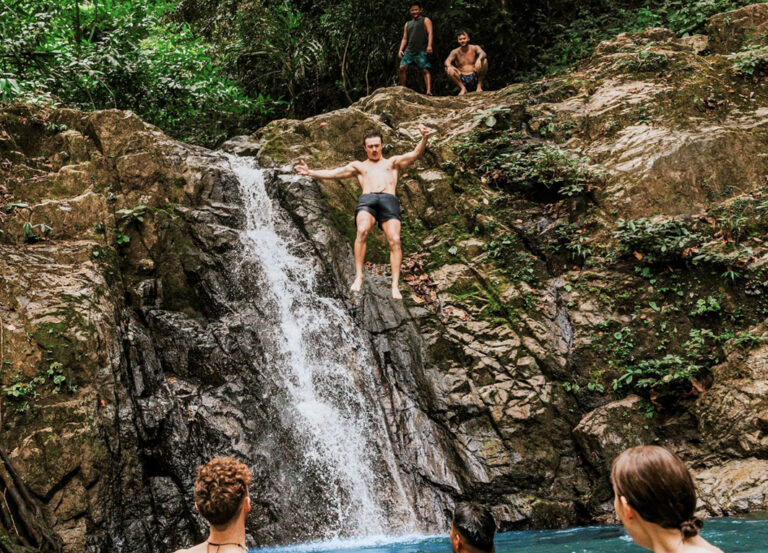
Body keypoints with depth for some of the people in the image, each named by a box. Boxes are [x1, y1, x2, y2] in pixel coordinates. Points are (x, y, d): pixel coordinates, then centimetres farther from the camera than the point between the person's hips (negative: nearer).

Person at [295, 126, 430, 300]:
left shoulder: (393, 162, 29)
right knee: (362, 230, -32)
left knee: (394, 240, -22)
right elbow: (334, 173, 22)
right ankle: (358, 276, -31)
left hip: (389, 200, 0)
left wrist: (424, 138, -6)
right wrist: (310, 172, 10)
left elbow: (415, 154, 13)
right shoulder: (359, 166, 33)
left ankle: (395, 285, -25)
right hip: (367, 200, 0)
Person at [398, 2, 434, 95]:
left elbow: (430, 33, -2)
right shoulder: (408, 24, 27)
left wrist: (429, 45, -19)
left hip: (421, 50, -5)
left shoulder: (425, 20, 11)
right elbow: (404, 38, 25)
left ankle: (429, 92, -22)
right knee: (402, 67, -10)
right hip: (409, 50, 5)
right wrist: (401, 49, 8)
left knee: (425, 70, -14)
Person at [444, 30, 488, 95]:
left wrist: (479, 59, -44)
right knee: (448, 70, -23)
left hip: (475, 78, 0)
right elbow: (447, 61, -15)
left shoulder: (475, 48, 1)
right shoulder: (455, 52, 2)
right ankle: (463, 88, -7)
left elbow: (483, 53, -20)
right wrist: (449, 66, -40)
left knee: (484, 60, -22)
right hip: (462, 79, 1)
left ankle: (479, 85, -7)